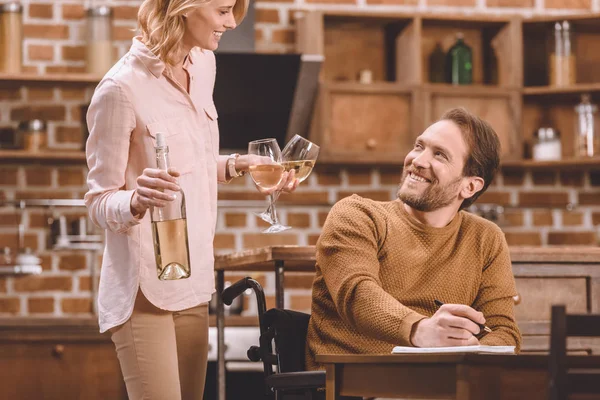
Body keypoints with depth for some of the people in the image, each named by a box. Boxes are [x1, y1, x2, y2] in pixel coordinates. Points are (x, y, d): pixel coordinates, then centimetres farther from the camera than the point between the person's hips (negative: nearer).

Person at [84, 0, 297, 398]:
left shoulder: (203, 64, 8)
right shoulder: (122, 88, -15)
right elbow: (100, 201, -10)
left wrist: (239, 165, 8)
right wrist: (137, 200, -30)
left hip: (193, 282, 7)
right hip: (144, 287, -7)